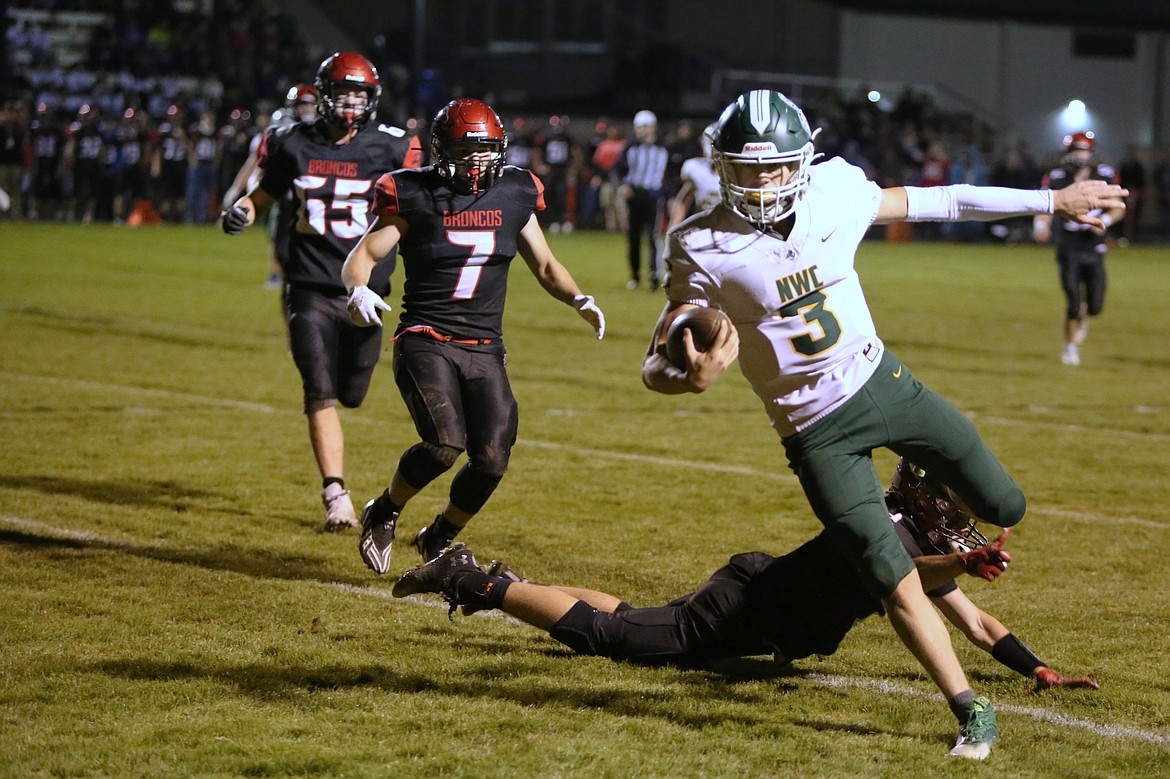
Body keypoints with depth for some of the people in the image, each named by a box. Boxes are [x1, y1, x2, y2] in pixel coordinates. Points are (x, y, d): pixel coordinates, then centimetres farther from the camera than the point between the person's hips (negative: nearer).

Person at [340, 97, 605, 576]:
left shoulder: (514, 195, 8)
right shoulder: (415, 197, -3)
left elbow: (544, 264, 20)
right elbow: (362, 256, -2)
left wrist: (578, 299, 2)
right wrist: (358, 290, -25)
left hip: (485, 350, 4)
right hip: (425, 341, -4)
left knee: (492, 458, -11)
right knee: (446, 442, -25)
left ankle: (438, 540, 17)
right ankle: (384, 513, 5)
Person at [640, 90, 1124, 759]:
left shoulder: (834, 192, -6)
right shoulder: (704, 249, -16)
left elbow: (941, 203, 5)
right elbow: (656, 366, -15)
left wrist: (1055, 199, 9)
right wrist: (694, 377, -40)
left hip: (883, 381, 4)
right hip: (817, 429, -4)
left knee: (1003, 506, 4)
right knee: (897, 584, -10)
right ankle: (969, 709, 6)